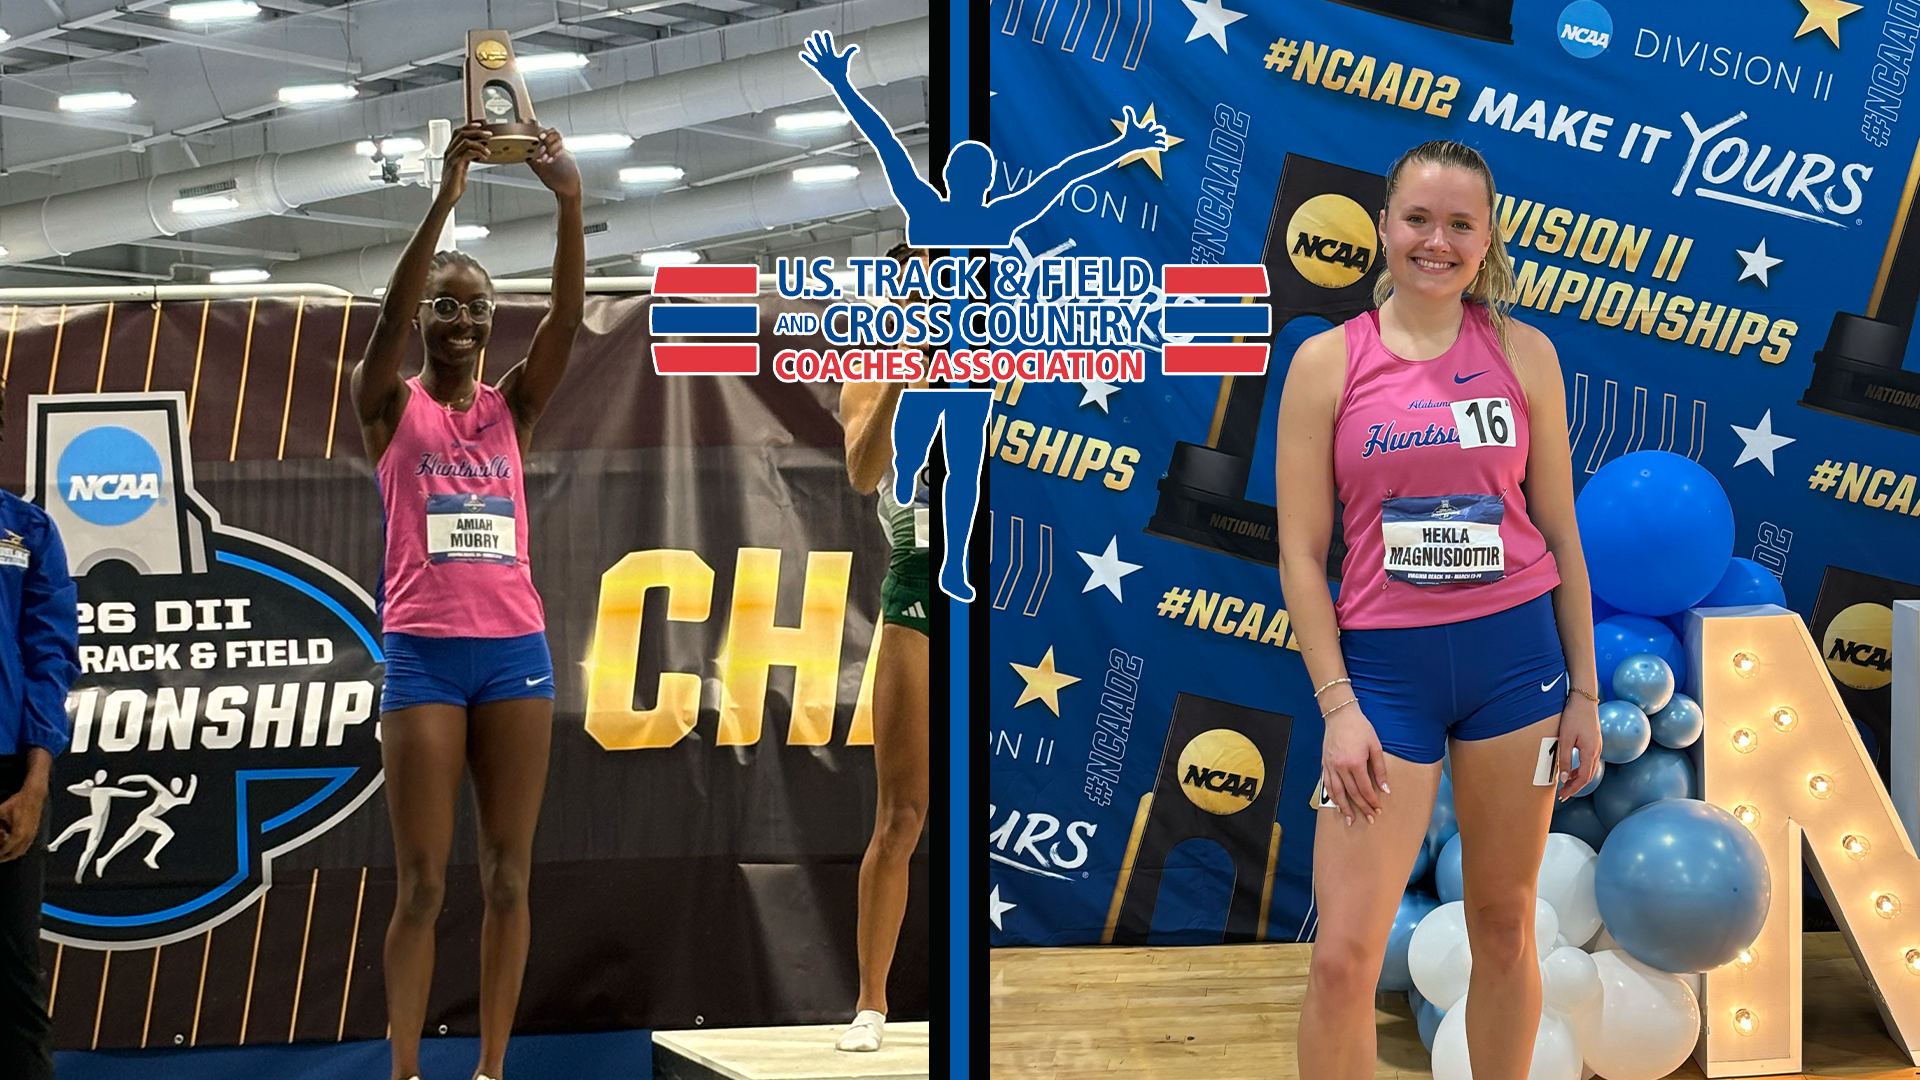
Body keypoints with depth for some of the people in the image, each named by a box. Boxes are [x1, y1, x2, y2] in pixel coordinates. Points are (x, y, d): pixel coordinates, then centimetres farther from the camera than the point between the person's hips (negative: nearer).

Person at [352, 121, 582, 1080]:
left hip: (516, 650, 3)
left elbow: (568, 314, -7)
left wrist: (570, 200, -23)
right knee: (422, 883, -2)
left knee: (507, 877, 3)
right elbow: (390, 316, -17)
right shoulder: (390, 406, 2)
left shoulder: (512, 407, 9)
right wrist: (445, 198, -29)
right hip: (425, 652, -3)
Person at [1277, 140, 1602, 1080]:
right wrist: (1338, 707, -8)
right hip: (1383, 663, -2)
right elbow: (1300, 552, -2)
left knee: (1504, 924, 11)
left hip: (1515, 655, 2)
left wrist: (1584, 692, 6)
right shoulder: (1329, 362, -1)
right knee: (1344, 956, -7)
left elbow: (1559, 532, 8)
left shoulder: (1523, 353, 4)